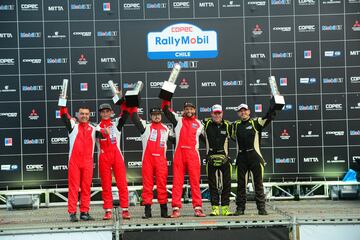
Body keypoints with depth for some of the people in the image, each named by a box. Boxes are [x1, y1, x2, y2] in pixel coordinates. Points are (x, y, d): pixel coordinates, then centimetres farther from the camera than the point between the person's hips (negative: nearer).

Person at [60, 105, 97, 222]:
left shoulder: (93, 128, 15)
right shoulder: (73, 126, 7)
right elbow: (64, 115, -1)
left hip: (88, 162, 2)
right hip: (74, 161, -2)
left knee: (86, 187, 3)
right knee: (73, 187, -3)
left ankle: (84, 212, 8)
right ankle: (72, 213, -2)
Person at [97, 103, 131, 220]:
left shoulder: (116, 123, 11)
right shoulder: (97, 126, 11)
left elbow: (125, 114, -2)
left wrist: (124, 102, -14)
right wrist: (103, 132, -29)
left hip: (116, 155, 0)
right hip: (103, 157, 0)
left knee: (122, 183, -3)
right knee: (106, 185, 1)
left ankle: (125, 209, 1)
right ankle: (108, 211, 4)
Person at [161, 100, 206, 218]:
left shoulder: (199, 124, 17)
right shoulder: (178, 120, 13)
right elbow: (165, 109, 8)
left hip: (193, 154, 1)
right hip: (179, 153, -1)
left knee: (195, 181, -2)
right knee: (177, 181, -3)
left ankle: (198, 208, -2)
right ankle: (176, 208, -4)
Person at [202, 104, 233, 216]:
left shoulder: (227, 125, 6)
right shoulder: (206, 124, 3)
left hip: (224, 159, 1)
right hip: (211, 159, -1)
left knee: (226, 184, 3)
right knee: (212, 185, 2)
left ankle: (225, 208, 10)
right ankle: (215, 208, 7)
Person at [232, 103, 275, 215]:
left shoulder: (256, 122, 4)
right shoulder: (235, 125, 12)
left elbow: (269, 116, -4)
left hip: (255, 156, -2)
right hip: (241, 158, 3)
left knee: (258, 183, 1)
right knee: (241, 184, 6)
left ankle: (261, 207, 5)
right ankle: (240, 208, 12)